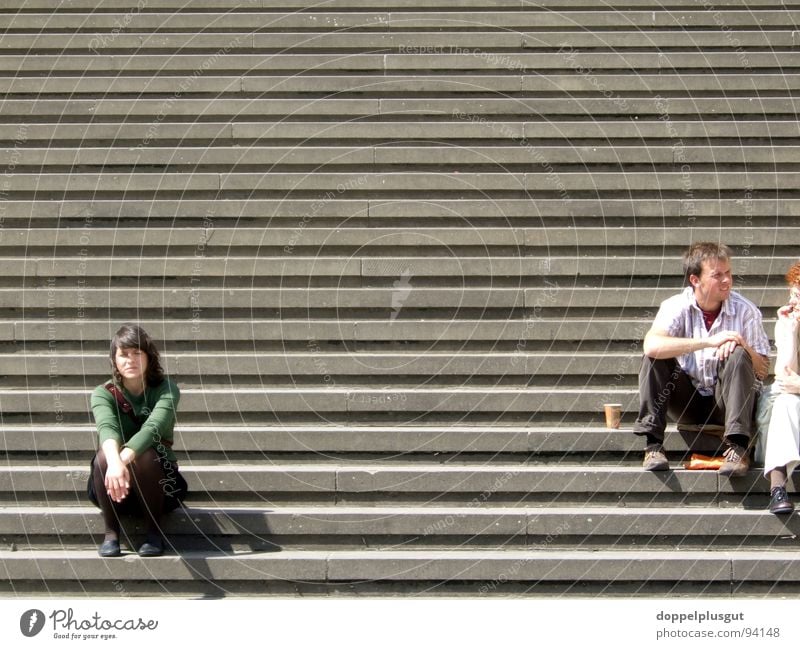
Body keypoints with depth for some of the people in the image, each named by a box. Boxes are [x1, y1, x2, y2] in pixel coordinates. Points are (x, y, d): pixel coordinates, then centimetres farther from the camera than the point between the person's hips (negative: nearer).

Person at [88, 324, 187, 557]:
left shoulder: (166, 389, -11)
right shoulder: (103, 394, -9)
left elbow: (152, 428, -31)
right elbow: (107, 428, -31)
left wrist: (124, 459, -51)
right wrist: (114, 462, -54)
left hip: (160, 483, -1)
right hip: (113, 488, 1)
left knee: (144, 455, -33)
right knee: (106, 454, -30)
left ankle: (154, 532, -13)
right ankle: (111, 533, -16)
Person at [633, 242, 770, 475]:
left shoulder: (746, 311, -7)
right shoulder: (677, 306, -9)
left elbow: (762, 370, -5)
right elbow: (651, 345, -30)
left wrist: (743, 346, -27)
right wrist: (709, 342, -35)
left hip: (726, 403, 0)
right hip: (688, 403, 1)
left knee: (738, 357, -27)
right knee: (655, 357, -21)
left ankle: (738, 448, -33)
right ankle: (652, 445, -23)